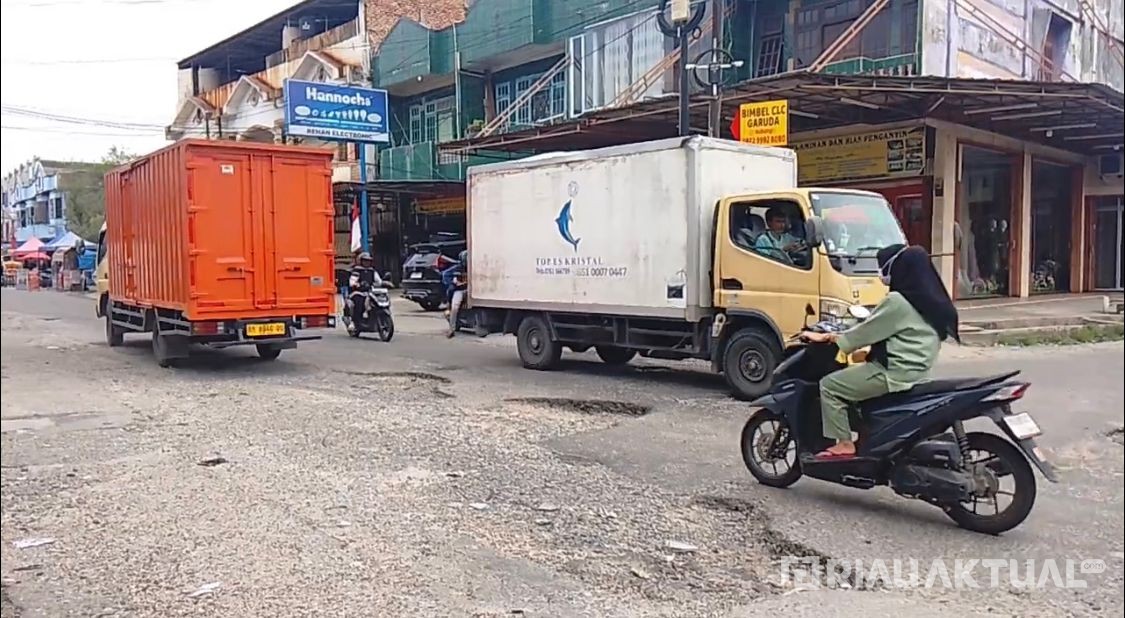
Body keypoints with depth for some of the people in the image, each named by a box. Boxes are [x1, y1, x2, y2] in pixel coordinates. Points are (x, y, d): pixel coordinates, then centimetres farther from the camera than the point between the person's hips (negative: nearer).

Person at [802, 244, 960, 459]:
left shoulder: (898, 301, -18)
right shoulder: (929, 298, 11)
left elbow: (867, 330, -11)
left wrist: (828, 338, 0)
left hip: (896, 373, -10)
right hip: (915, 371, 10)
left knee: (829, 385, -5)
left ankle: (844, 444, -5)